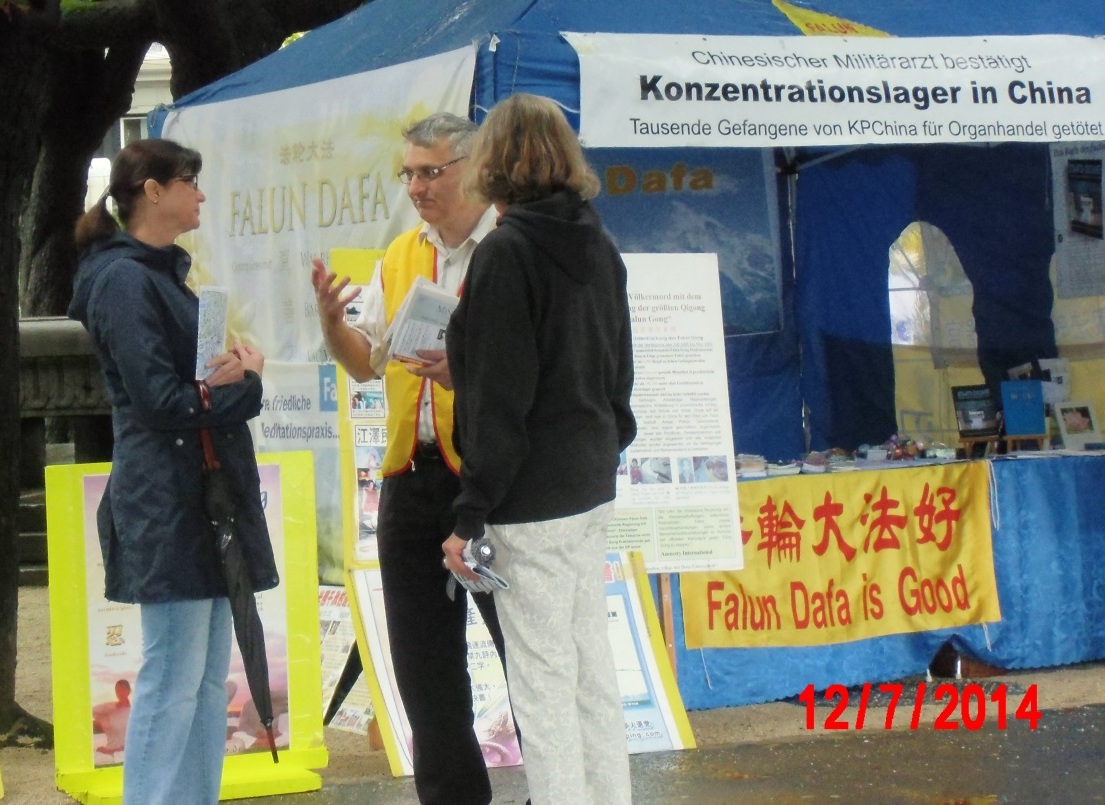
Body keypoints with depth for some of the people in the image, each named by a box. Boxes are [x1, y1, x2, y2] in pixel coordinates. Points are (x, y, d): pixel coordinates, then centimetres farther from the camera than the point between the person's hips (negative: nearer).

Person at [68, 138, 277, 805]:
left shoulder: (166, 273, 17)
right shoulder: (124, 280, -12)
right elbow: (162, 401, -18)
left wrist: (238, 370, -3)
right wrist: (245, 379, -7)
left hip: (210, 496, 10)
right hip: (165, 504, -9)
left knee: (210, 677, 11)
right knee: (173, 680, -6)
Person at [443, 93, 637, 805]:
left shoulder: (505, 252, -13)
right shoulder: (599, 246, 10)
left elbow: (498, 402, -16)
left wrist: (470, 516, -14)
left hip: (533, 498, -8)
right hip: (592, 484, 8)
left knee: (542, 680, -3)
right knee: (592, 666, 14)